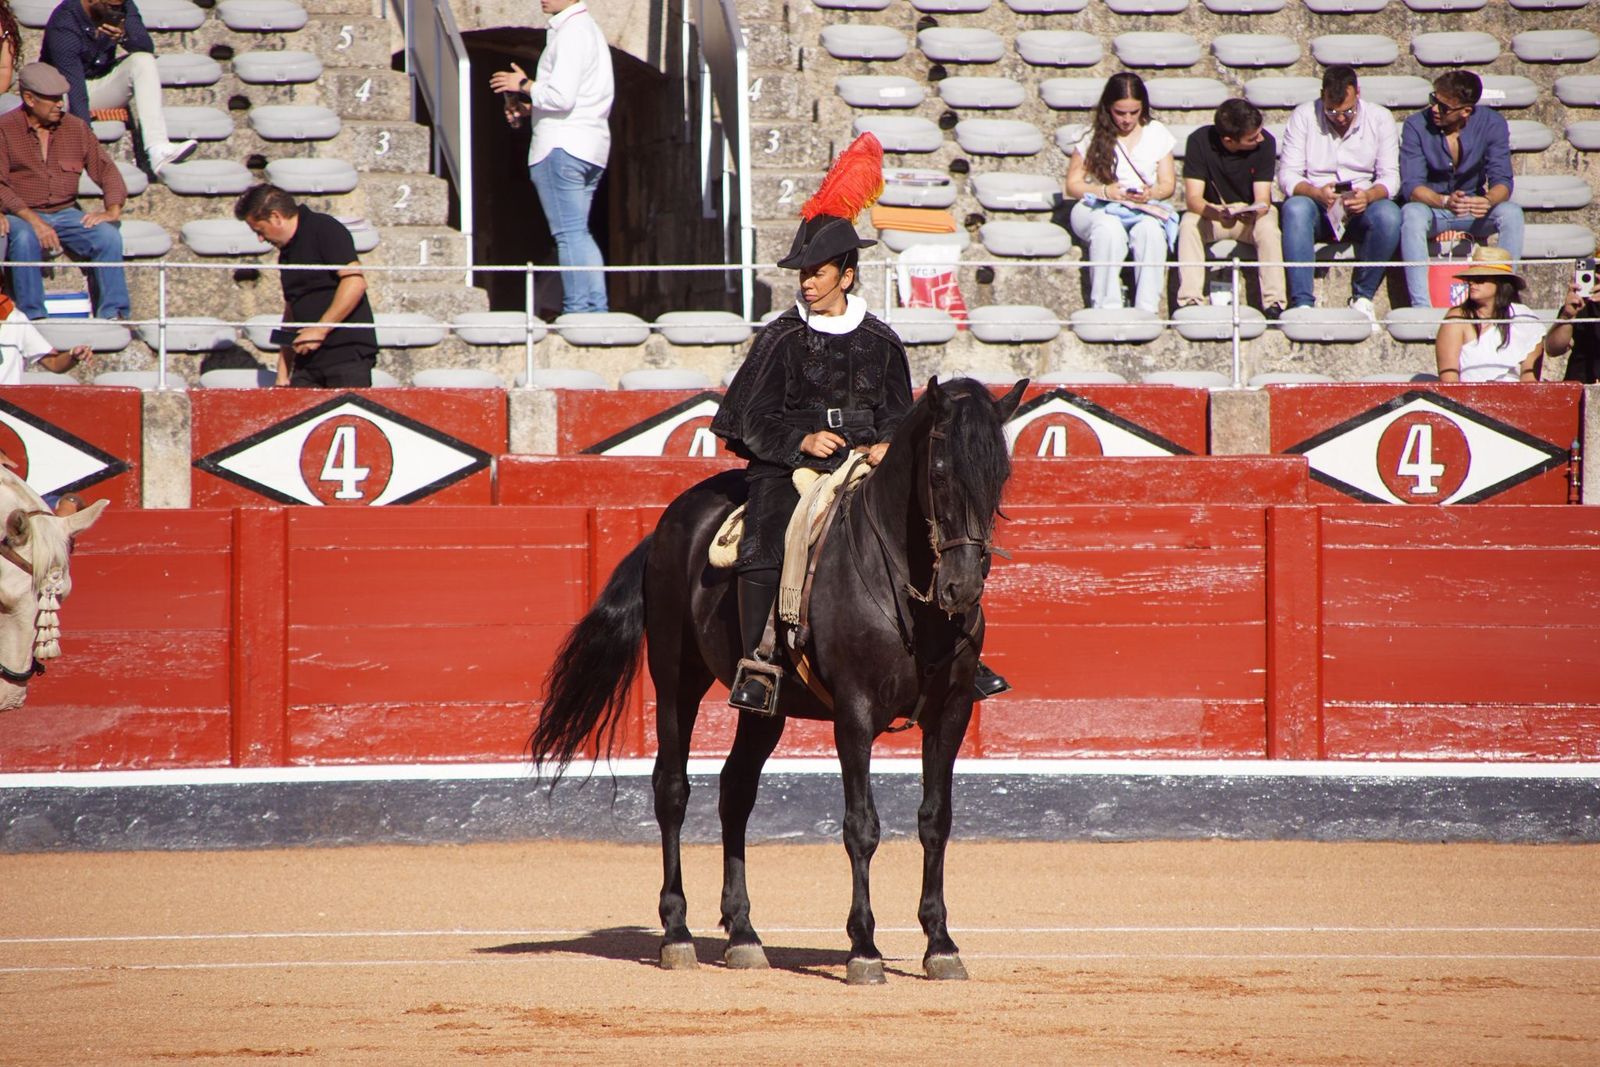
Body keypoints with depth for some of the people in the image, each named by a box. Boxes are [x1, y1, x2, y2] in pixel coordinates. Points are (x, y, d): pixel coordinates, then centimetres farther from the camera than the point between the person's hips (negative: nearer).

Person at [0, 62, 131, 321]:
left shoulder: (76, 128, 8)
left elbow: (106, 170, 8)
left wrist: (113, 210, -12)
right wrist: (34, 221, -23)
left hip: (65, 213, 4)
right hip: (22, 215, -4)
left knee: (109, 236, -22)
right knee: (25, 238, -37)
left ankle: (113, 313, -22)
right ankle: (32, 317, -34)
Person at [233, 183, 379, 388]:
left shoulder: (324, 230, -6)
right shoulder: (287, 253, 20)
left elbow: (355, 283, -17)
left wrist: (320, 330, -16)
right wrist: (283, 374, 18)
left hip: (347, 353, -8)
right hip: (308, 359, 8)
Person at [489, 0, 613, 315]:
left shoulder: (571, 32, -13)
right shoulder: (588, 28, 19)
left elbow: (561, 97, -22)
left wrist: (524, 85, -6)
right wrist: (530, 108, 16)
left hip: (562, 147, -10)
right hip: (590, 145, 10)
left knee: (570, 233, -10)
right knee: (577, 234, 13)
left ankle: (578, 312, -13)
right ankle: (596, 309, 10)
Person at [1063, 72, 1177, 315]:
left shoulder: (1157, 134, 10)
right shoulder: (1092, 137, 4)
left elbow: (1168, 184, 10)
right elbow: (1073, 184, 2)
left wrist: (1151, 193, -15)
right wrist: (1106, 191, -16)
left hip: (1145, 209, 1)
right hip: (1098, 208, -1)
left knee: (1151, 230, -36)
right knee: (1109, 229, -38)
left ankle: (1147, 310, -37)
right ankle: (1106, 308, -39)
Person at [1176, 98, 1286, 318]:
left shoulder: (1265, 142, -18)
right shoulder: (1199, 141, -19)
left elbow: (1263, 200, -19)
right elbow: (1193, 198, -22)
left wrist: (1253, 213, -43)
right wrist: (1217, 213, -43)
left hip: (1252, 212, 0)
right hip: (1211, 212, 0)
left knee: (1268, 228, -32)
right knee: (1188, 223, -30)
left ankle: (1274, 303, -29)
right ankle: (1190, 301, -31)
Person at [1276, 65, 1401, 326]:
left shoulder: (1380, 118, 1)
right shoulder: (1304, 116, -2)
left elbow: (1390, 177, -3)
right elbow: (1288, 176, -7)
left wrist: (1369, 196, -26)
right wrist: (1317, 193, -28)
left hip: (1361, 207, 1)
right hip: (1317, 208, -1)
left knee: (1389, 215, -33)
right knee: (1295, 208, -35)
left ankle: (1363, 297, -17)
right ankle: (1302, 303, -39)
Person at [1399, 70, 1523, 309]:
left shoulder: (1492, 125, -11)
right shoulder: (1416, 126, -14)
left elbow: (1502, 181, -16)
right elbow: (1411, 186, -20)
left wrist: (1488, 201, -41)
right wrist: (1444, 201, -41)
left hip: (1473, 210, 1)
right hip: (1431, 206, -1)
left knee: (1511, 213, -29)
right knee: (1412, 214, -36)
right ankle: (1421, 305, -41)